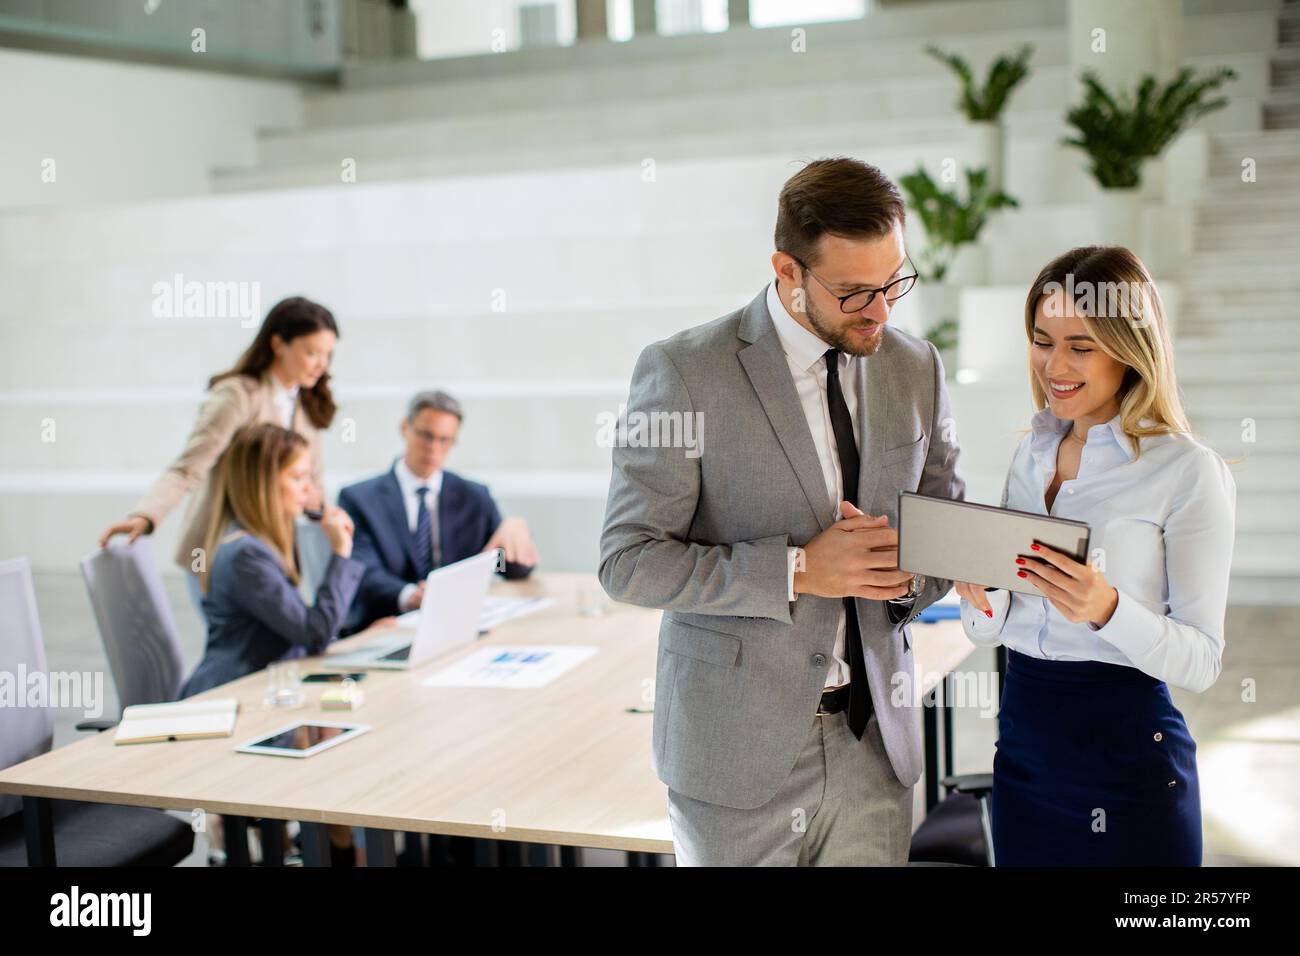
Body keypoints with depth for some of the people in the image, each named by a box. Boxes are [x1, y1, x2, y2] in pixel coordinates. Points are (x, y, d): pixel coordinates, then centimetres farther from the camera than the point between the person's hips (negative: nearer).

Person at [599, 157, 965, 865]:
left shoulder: (916, 368, 4)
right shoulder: (684, 371, -11)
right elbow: (627, 562, -12)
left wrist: (906, 574, -9)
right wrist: (796, 569, -21)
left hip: (875, 736, 4)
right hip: (738, 747, -4)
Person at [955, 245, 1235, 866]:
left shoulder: (1189, 471, -11)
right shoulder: (1030, 454, 7)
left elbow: (1202, 660, -12)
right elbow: (988, 631, 9)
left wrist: (1107, 609, -28)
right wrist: (981, 597, -12)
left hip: (1126, 753, -5)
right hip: (1022, 748, 5)